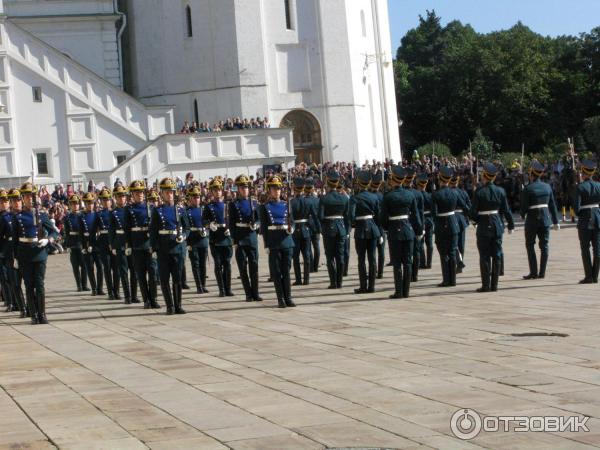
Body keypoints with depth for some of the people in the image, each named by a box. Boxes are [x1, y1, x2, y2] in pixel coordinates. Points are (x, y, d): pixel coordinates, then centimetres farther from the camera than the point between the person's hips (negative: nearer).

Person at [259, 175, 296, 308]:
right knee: (276, 272, 1)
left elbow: (292, 221, 12)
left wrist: (291, 229, -11)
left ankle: (288, 298, 8)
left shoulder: (286, 205, 10)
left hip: (287, 241, 3)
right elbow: (263, 227, 0)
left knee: (286, 270, 4)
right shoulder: (265, 207, 2)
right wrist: (267, 245, -6)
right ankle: (280, 299, 5)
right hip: (274, 242, -2)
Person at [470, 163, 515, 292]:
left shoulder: (479, 192, -11)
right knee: (496, 256, 8)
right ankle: (494, 285, 10)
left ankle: (486, 285, 1)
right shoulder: (500, 191, -1)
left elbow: (473, 213, -11)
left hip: (484, 228, -3)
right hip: (497, 226, 3)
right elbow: (506, 210, 2)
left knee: (485, 256, 2)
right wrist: (511, 225, 13)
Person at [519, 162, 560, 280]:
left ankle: (533, 272, 1)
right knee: (544, 246, 7)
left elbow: (523, 206, -12)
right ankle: (542, 272, 6)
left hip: (532, 220, -4)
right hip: (545, 219, 4)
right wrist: (555, 221, 12)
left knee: (530, 245, 5)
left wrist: (523, 215, 10)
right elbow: (552, 205, 7)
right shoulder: (547, 187, 4)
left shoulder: (527, 189, -12)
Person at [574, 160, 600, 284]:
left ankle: (589, 276, 0)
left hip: (585, 221, -4)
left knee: (585, 249, 2)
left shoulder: (581, 187, -10)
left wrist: (579, 215, 5)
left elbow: (577, 208, -14)